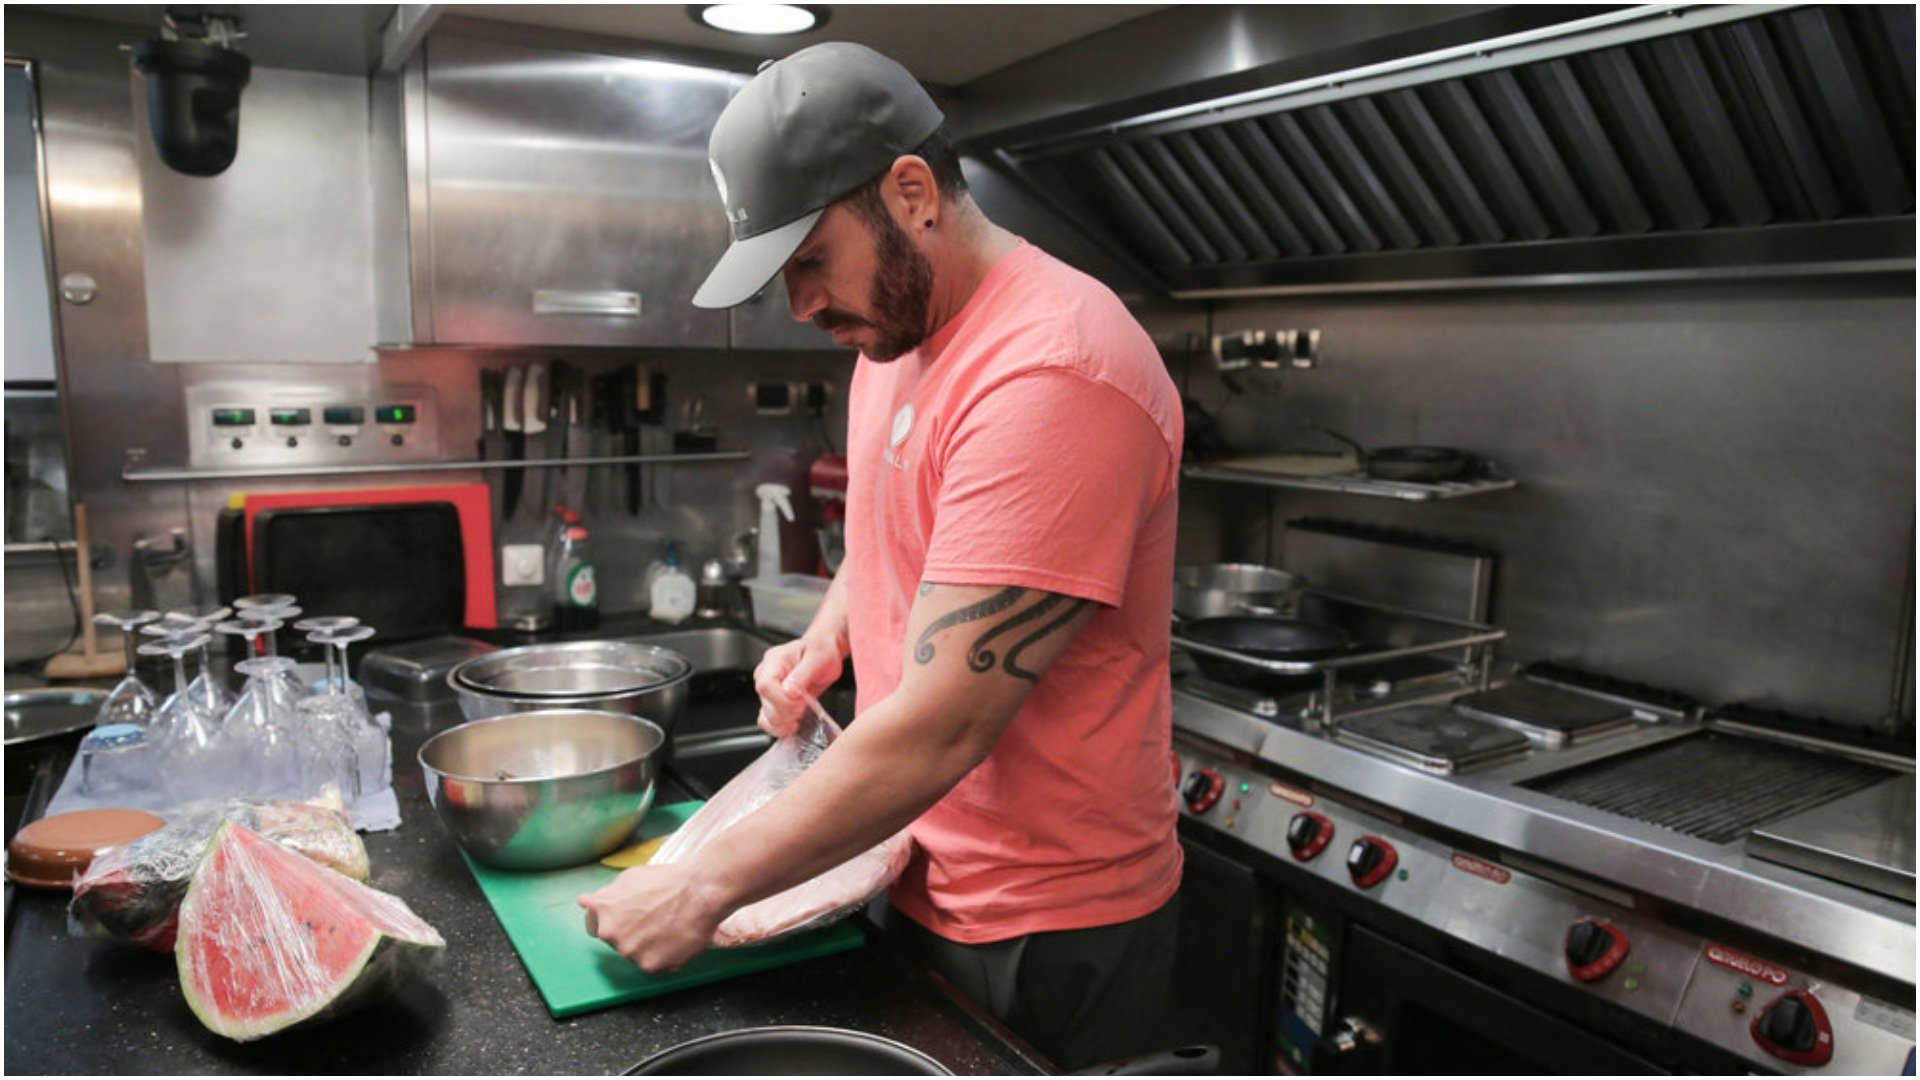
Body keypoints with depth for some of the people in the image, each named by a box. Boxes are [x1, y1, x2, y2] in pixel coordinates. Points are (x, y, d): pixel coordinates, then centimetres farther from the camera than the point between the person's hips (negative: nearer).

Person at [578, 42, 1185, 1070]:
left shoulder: (1052, 373, -27)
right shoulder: (894, 337, 4)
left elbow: (942, 729, -29)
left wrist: (706, 888, -21)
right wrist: (825, 641, 1)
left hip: (1048, 932, -8)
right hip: (921, 880, 8)